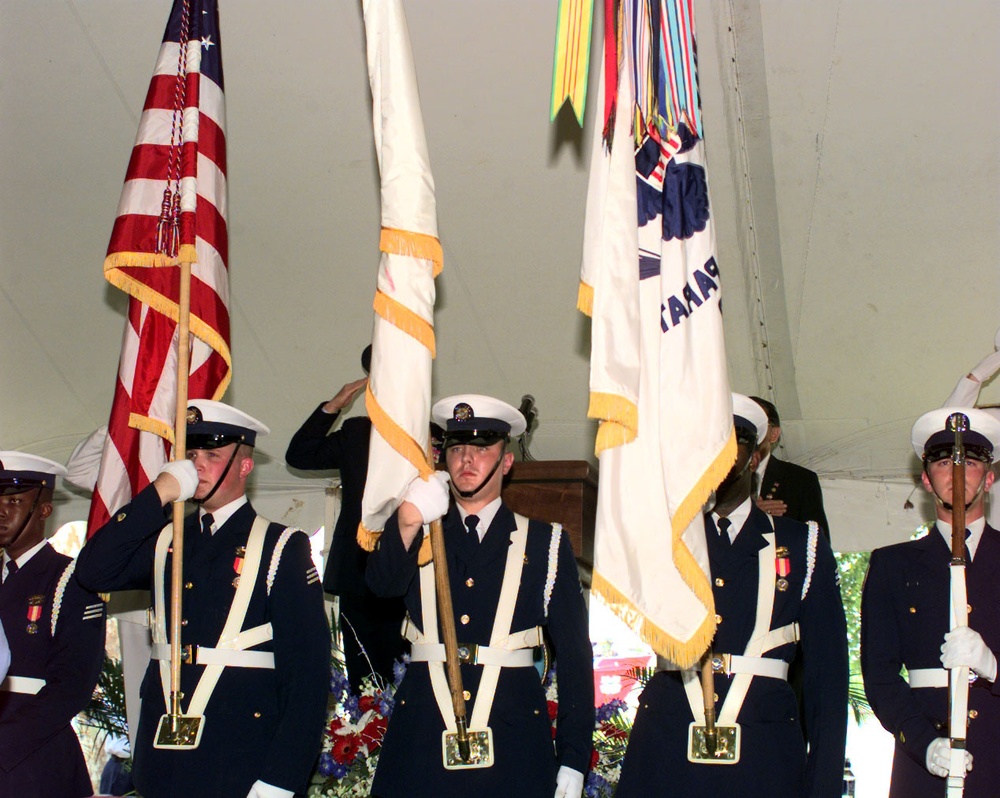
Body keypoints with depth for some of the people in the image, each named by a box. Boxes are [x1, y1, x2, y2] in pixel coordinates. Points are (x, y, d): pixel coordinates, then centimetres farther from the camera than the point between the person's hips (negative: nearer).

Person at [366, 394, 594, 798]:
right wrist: (406, 525, -32)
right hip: (422, 736, 1)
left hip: (513, 742, -1)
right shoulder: (419, 535, 12)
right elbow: (382, 583, -11)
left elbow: (574, 654, 4)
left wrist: (573, 761, -3)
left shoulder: (544, 544, 8)